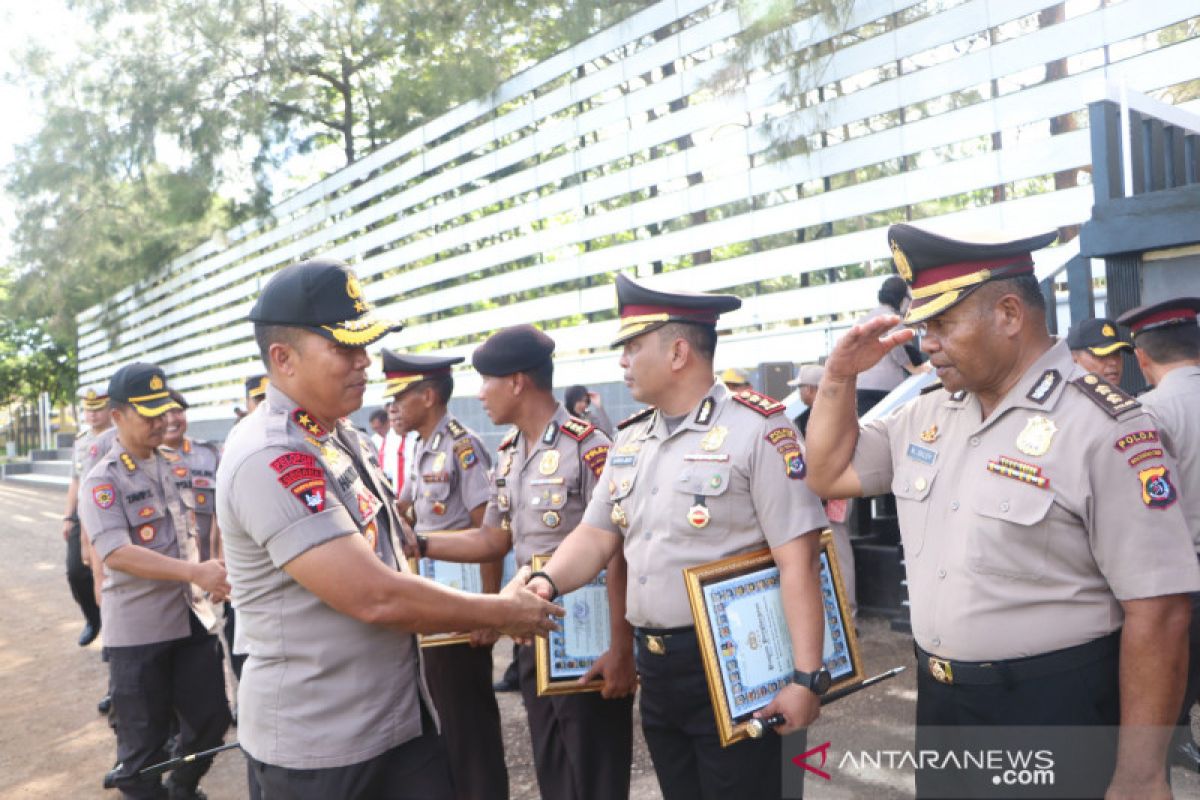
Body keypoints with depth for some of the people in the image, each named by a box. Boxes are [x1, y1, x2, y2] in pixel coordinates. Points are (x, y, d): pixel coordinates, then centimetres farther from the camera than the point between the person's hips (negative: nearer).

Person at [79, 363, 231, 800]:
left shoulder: (174, 468, 9)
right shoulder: (102, 481, -11)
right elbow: (116, 553, -24)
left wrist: (212, 576, 8)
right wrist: (195, 572, -33)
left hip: (193, 617, 6)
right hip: (138, 628, -6)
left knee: (211, 718, 11)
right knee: (144, 735, 7)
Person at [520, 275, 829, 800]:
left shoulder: (757, 428, -14)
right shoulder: (629, 439, 8)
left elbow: (797, 561, -17)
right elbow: (597, 536, 9)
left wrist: (806, 676, -19)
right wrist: (547, 582, -11)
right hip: (655, 669, 7)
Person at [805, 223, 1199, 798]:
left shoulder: (1102, 427, -16)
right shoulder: (927, 414, 4)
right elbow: (829, 476, 14)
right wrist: (839, 377, 1)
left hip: (1054, 707, -6)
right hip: (938, 698, 6)